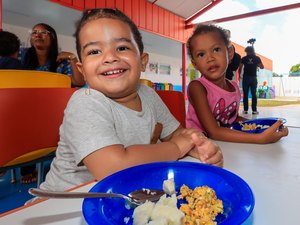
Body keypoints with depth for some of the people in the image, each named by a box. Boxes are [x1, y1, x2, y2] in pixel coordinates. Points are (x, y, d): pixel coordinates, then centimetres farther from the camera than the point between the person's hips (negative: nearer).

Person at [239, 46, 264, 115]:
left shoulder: (244, 58, 1)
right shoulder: (257, 58, 4)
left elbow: (240, 68, -1)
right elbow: (262, 67, 10)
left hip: (246, 77, -1)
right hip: (253, 77, 1)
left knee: (245, 94, 3)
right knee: (254, 94, 4)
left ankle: (245, 110, 2)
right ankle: (254, 110, 1)